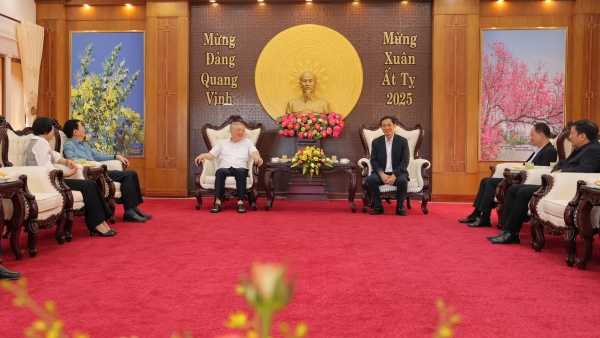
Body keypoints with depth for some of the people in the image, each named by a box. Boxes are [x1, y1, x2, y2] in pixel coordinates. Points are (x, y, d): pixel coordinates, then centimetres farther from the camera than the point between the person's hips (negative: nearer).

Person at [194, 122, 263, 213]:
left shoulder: (247, 142, 19)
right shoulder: (222, 142, 22)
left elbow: (254, 152, 2)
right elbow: (211, 155, 16)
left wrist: (257, 157, -23)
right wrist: (203, 155, -7)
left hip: (240, 168, -1)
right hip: (225, 168, 1)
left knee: (240, 171, -37)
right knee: (220, 171, -35)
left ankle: (240, 202, -44)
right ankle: (218, 201, -42)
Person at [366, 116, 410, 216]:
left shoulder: (403, 141, 0)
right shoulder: (376, 142, 6)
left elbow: (405, 161, -6)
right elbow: (374, 160, 1)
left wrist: (394, 175, -20)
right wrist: (382, 174, -18)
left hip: (398, 173, -1)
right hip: (381, 173, 2)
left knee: (403, 181, -34)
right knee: (370, 179, -28)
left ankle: (400, 207, -11)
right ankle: (378, 207, -14)